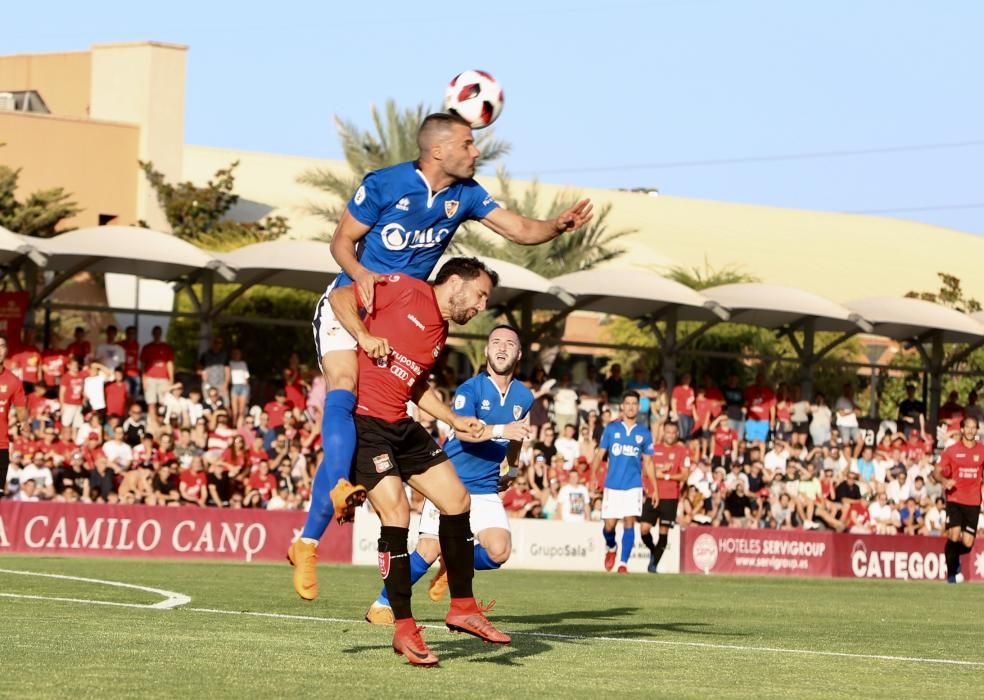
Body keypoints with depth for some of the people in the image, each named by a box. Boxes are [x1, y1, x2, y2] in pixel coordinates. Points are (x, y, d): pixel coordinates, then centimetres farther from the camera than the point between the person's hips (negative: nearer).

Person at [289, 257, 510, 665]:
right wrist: (363, 335, -21)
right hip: (363, 421, -9)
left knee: (457, 501, 5)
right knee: (396, 514, -16)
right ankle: (404, 630, -9)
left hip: (401, 425, 9)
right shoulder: (406, 291, -6)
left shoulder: (441, 333, 16)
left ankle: (462, 607, 17)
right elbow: (341, 297, -6)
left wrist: (455, 422, 18)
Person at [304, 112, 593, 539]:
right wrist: (361, 274, -29)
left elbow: (521, 230, -2)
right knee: (343, 393, -28)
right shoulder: (383, 184, -15)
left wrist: (558, 225, -23)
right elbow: (342, 239, -8)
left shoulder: (465, 194, -1)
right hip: (349, 304, -4)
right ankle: (340, 489, -41)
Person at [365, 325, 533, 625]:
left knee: (499, 552, -17)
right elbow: (463, 431, -31)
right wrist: (500, 430, -46)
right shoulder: (470, 390, -12)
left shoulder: (523, 398, 4)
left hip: (487, 490, 4)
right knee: (429, 552, -13)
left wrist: (511, 467, 35)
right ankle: (383, 604, 7)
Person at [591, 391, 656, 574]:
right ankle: (611, 548, 31)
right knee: (609, 524, -1)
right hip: (612, 485, 0)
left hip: (633, 485, 0)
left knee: (629, 523, -10)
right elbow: (600, 454, 5)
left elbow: (647, 462, 12)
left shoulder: (644, 433, 8)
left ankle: (624, 563, -6)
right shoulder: (611, 429, 5)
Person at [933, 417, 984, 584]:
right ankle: (952, 573, 3)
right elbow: (936, 472, 2)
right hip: (954, 500, -2)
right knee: (954, 536, -18)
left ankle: (954, 558, 32)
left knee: (967, 543, -4)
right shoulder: (951, 450, 0)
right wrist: (944, 481, -19)